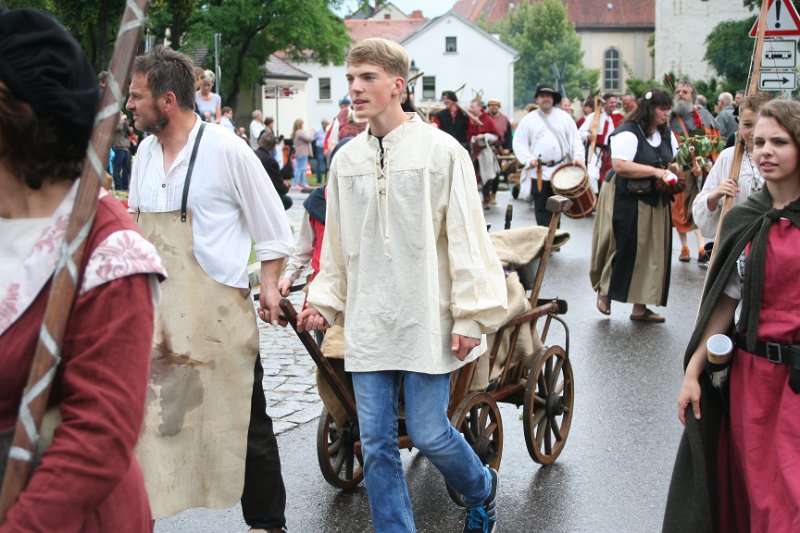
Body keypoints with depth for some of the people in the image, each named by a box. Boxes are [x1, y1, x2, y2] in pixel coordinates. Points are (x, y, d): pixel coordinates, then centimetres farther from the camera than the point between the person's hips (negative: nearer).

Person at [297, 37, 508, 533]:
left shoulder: (441, 150, -7)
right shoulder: (346, 159, 8)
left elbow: (467, 237, -8)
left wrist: (470, 316, -10)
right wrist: (324, 301, 11)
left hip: (425, 320, -4)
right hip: (368, 322, 5)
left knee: (428, 433, 0)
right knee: (376, 442, 6)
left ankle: (482, 489, 31)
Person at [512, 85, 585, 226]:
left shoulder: (564, 117, 8)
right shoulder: (528, 120, 4)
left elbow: (575, 139, 6)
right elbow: (519, 144, 1)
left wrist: (578, 157, -9)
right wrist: (529, 159, -15)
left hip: (560, 171, 2)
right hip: (538, 172, -2)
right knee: (542, 210, -1)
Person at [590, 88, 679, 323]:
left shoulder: (667, 136, 12)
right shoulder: (628, 134, -13)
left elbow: (674, 163, 23)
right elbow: (620, 165, -24)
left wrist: (672, 171, -2)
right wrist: (655, 171, -24)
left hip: (656, 203, 8)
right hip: (628, 203, -8)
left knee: (652, 253, 7)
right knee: (625, 249, -2)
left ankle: (640, 307, 13)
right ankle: (604, 292, 20)